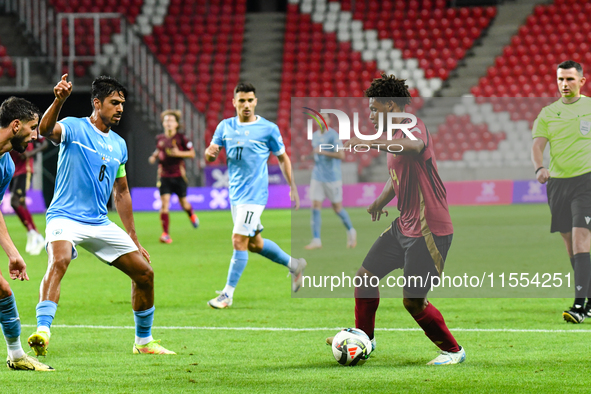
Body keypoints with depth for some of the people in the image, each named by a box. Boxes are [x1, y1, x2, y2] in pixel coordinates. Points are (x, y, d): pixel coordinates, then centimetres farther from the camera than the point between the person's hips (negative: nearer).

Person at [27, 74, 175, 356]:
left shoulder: (119, 145, 13)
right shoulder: (74, 128, -5)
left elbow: (121, 192, 22)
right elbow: (45, 130, -29)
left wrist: (133, 239, 20)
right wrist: (59, 100, -48)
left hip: (100, 224, 7)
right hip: (65, 217, -7)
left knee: (144, 272, 5)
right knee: (58, 261, -36)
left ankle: (144, 341, 23)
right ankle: (42, 332, -45)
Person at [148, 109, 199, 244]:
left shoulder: (181, 138, -6)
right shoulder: (160, 138, 4)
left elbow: (192, 153, -3)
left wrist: (179, 153, -17)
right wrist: (154, 156, 5)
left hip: (178, 175, -2)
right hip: (164, 176, 2)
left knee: (183, 203, 12)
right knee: (164, 203, -11)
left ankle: (192, 215, 49)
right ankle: (165, 234, -9)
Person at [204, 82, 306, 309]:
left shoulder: (268, 129, -5)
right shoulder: (225, 127, 7)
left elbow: (282, 158, 6)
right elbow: (211, 156, 8)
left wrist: (292, 187, 5)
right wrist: (209, 152, -16)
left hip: (255, 194, -6)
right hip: (235, 193, 6)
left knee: (239, 240, -13)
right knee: (254, 243, 15)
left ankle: (228, 294, -7)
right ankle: (294, 265, 36)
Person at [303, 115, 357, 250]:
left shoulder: (333, 136, -11)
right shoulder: (315, 136, 11)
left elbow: (341, 155, -19)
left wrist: (323, 152, -23)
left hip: (332, 178, -6)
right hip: (317, 177, 6)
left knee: (337, 208, 4)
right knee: (315, 207, -5)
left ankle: (351, 231, 28)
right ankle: (316, 240, -4)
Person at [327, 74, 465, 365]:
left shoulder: (414, 126, -17)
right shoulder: (395, 136, 13)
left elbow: (414, 146, -44)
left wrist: (369, 142, -48)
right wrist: (381, 201, 16)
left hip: (430, 230, -9)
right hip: (403, 226, 9)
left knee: (413, 301, -7)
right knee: (365, 276, 11)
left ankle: (452, 350, 12)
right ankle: (364, 338, 30)